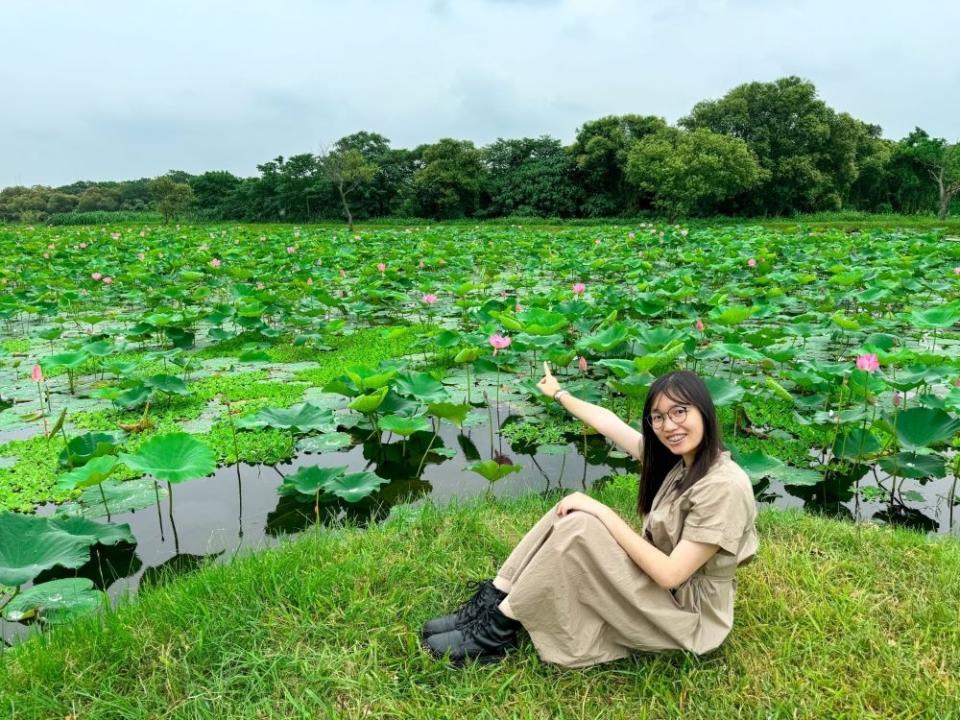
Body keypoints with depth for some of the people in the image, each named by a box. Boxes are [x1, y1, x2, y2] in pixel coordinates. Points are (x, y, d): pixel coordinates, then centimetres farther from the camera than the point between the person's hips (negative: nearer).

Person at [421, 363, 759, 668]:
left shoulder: (725, 486, -25)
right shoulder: (675, 457, 0)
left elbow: (670, 573, -28)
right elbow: (608, 422, 11)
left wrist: (604, 513, -26)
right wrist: (560, 394, 21)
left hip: (686, 613, -8)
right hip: (657, 582, 8)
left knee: (580, 526, -25)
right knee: (569, 512, -6)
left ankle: (499, 628, -12)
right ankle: (491, 604, -4)